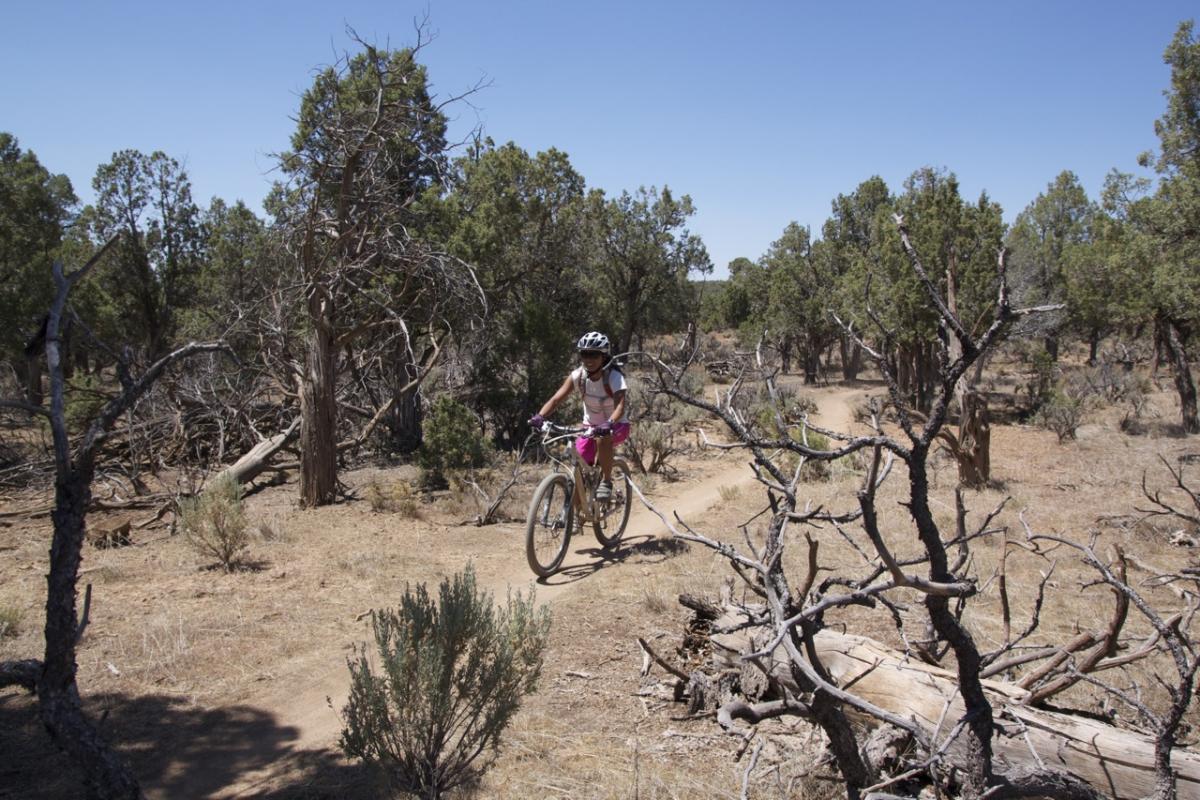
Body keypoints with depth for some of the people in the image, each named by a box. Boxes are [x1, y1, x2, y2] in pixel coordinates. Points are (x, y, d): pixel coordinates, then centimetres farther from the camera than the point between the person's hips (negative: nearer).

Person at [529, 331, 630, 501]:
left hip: (616, 426, -4)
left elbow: (620, 406, -38)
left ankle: (606, 481, -17)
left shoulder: (614, 377, -23)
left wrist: (609, 424, -58)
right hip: (590, 426, 4)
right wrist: (540, 416, -39)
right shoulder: (578, 375, -13)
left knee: (603, 438, -38)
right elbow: (557, 398, -21)